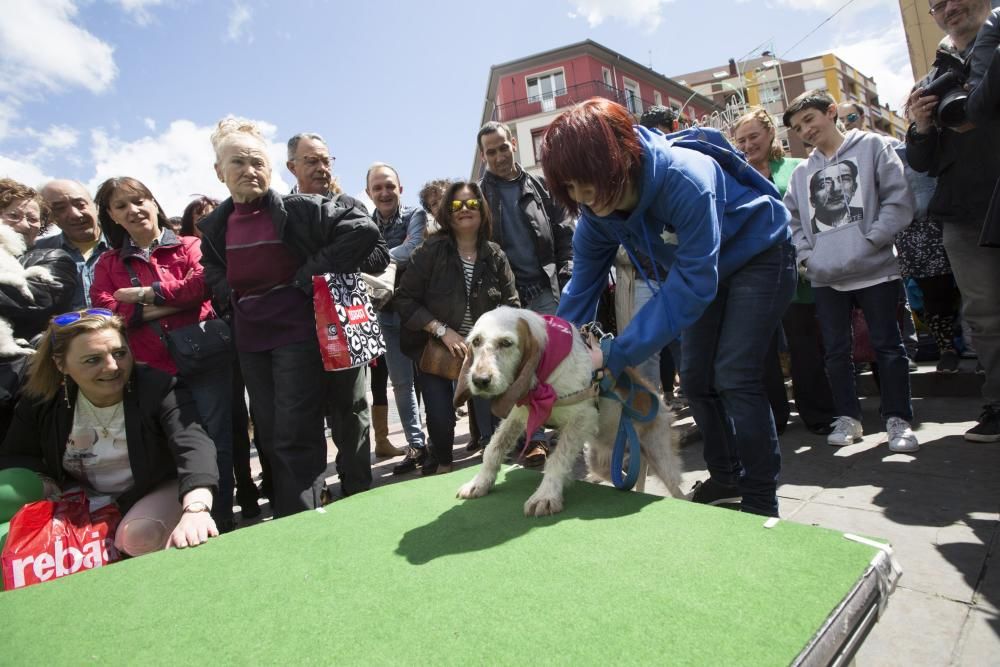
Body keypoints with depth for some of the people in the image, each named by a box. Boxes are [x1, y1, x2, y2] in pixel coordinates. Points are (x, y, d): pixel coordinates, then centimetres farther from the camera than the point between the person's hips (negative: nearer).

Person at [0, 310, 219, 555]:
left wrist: (196, 509, -61)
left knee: (139, 537, -32)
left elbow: (193, 446, -42)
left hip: (156, 490, -5)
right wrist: (44, 484, -17)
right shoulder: (41, 401, -10)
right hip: (79, 500, 5)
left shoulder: (159, 388, -25)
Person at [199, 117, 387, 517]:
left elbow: (363, 230, -17)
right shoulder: (215, 227, 9)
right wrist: (232, 304, 5)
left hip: (298, 333, -6)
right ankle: (284, 513, 29)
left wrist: (310, 274, -15)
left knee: (295, 435, -5)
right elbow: (215, 278, 26)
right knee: (268, 436, 13)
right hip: (250, 341, 6)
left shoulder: (299, 210, -9)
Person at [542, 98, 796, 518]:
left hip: (759, 255, -6)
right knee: (696, 379, 5)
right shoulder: (596, 211, -18)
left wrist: (617, 354, -41)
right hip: (709, 266, 7)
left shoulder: (685, 180, -38)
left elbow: (691, 286, -38)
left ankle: (761, 501, 1)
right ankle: (726, 479, 23)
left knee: (735, 377, -14)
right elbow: (582, 288, -10)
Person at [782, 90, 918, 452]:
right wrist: (806, 254, 1)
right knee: (836, 350, 8)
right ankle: (847, 417, 20)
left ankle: (898, 419, 14)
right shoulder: (802, 171, 13)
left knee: (887, 345, 3)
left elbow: (899, 198, -4)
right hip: (825, 276, 4)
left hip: (873, 269, -3)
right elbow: (791, 218, 14)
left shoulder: (873, 146, 3)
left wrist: (870, 240, -12)